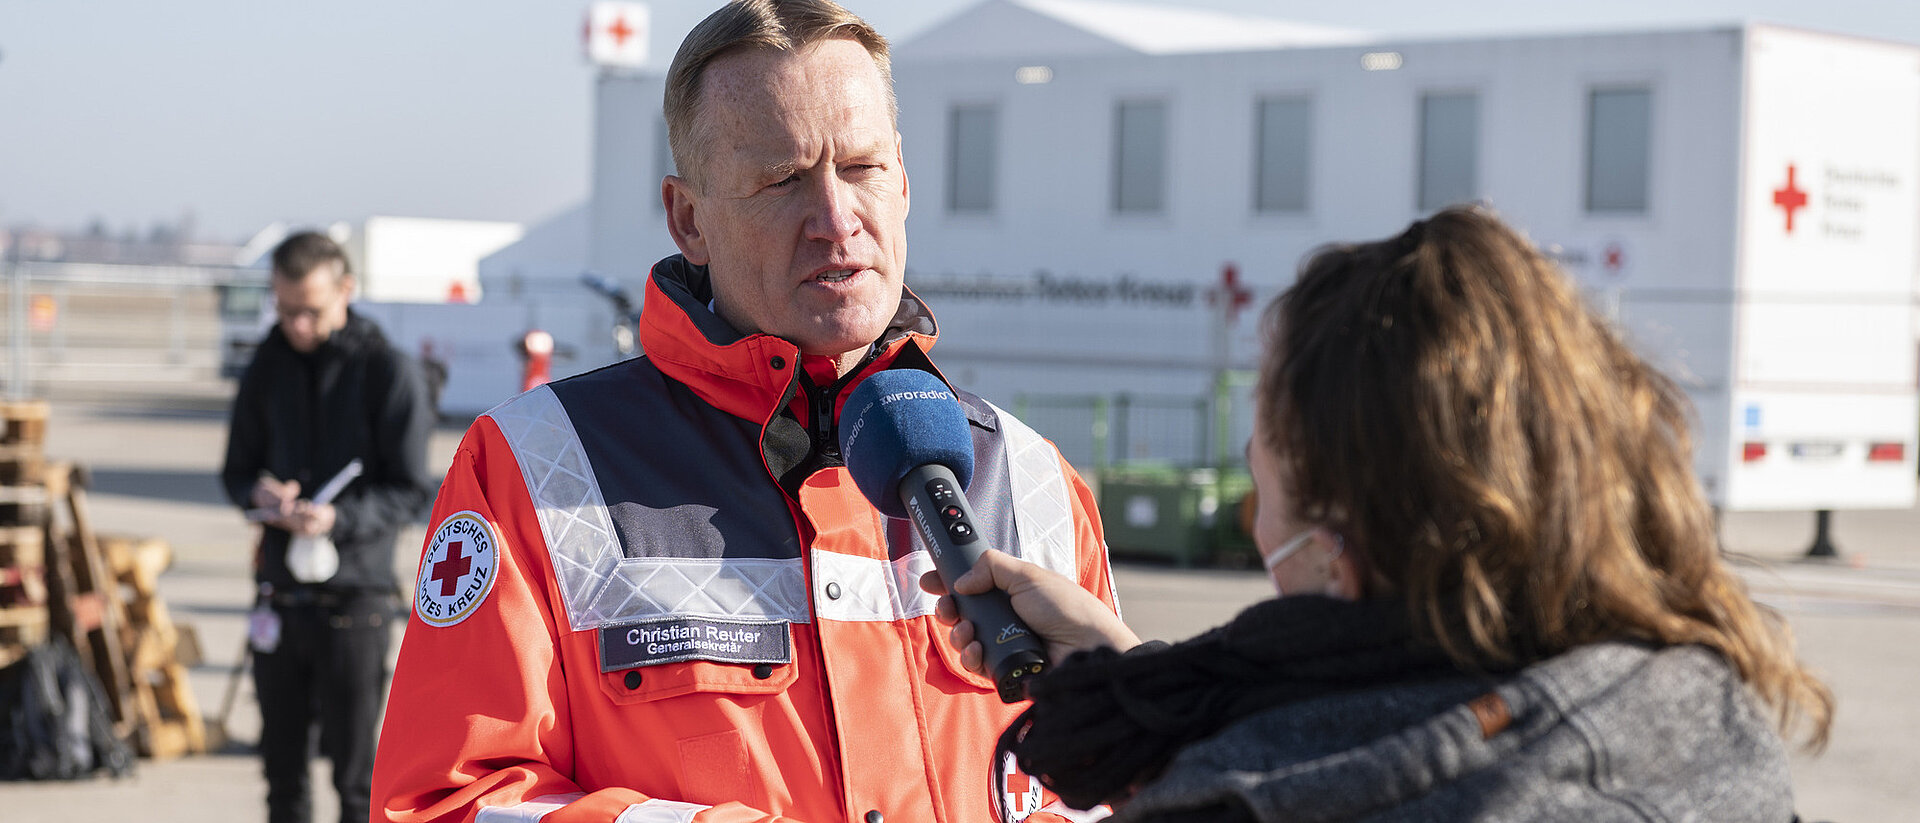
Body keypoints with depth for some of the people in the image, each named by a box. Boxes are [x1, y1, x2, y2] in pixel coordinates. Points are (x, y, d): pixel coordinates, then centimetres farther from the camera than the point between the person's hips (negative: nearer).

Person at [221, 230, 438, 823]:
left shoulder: (389, 371, -7)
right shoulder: (267, 367, 9)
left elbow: (411, 491, -7)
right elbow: (237, 468, 16)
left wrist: (339, 518, -24)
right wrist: (257, 492, -8)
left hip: (355, 596, -5)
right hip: (281, 591, 5)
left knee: (355, 772, -1)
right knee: (282, 763, 12)